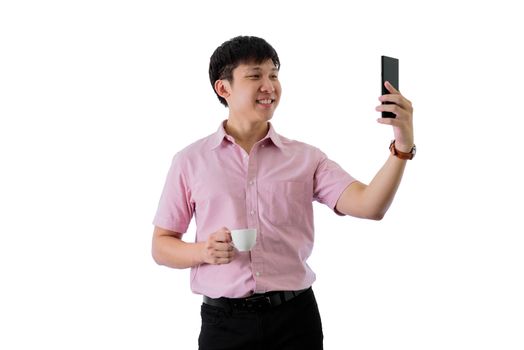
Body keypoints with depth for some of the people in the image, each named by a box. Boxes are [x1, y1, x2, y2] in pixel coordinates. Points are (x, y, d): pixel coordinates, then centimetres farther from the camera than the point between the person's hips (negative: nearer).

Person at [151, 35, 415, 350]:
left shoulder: (306, 159, 4)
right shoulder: (191, 161, 3)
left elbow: (370, 206, -8)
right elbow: (161, 246, 7)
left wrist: (403, 146, -22)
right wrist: (203, 252, -13)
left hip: (295, 318, 1)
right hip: (224, 322, -1)